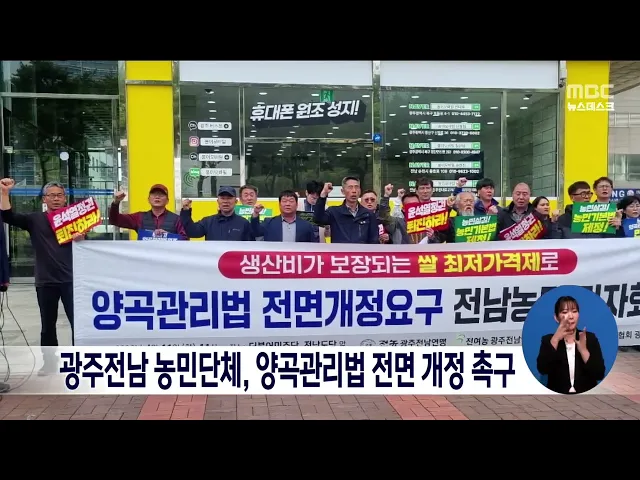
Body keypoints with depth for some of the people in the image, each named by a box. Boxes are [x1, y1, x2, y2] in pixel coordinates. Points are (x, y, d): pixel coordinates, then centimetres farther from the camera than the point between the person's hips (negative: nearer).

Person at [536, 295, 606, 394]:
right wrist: (555, 339, -18)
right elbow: (542, 369, -15)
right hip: (557, 394, 0)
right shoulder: (548, 340, 2)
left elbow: (600, 375, -4)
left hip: (587, 394, 1)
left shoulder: (590, 338, 5)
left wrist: (583, 350, -16)